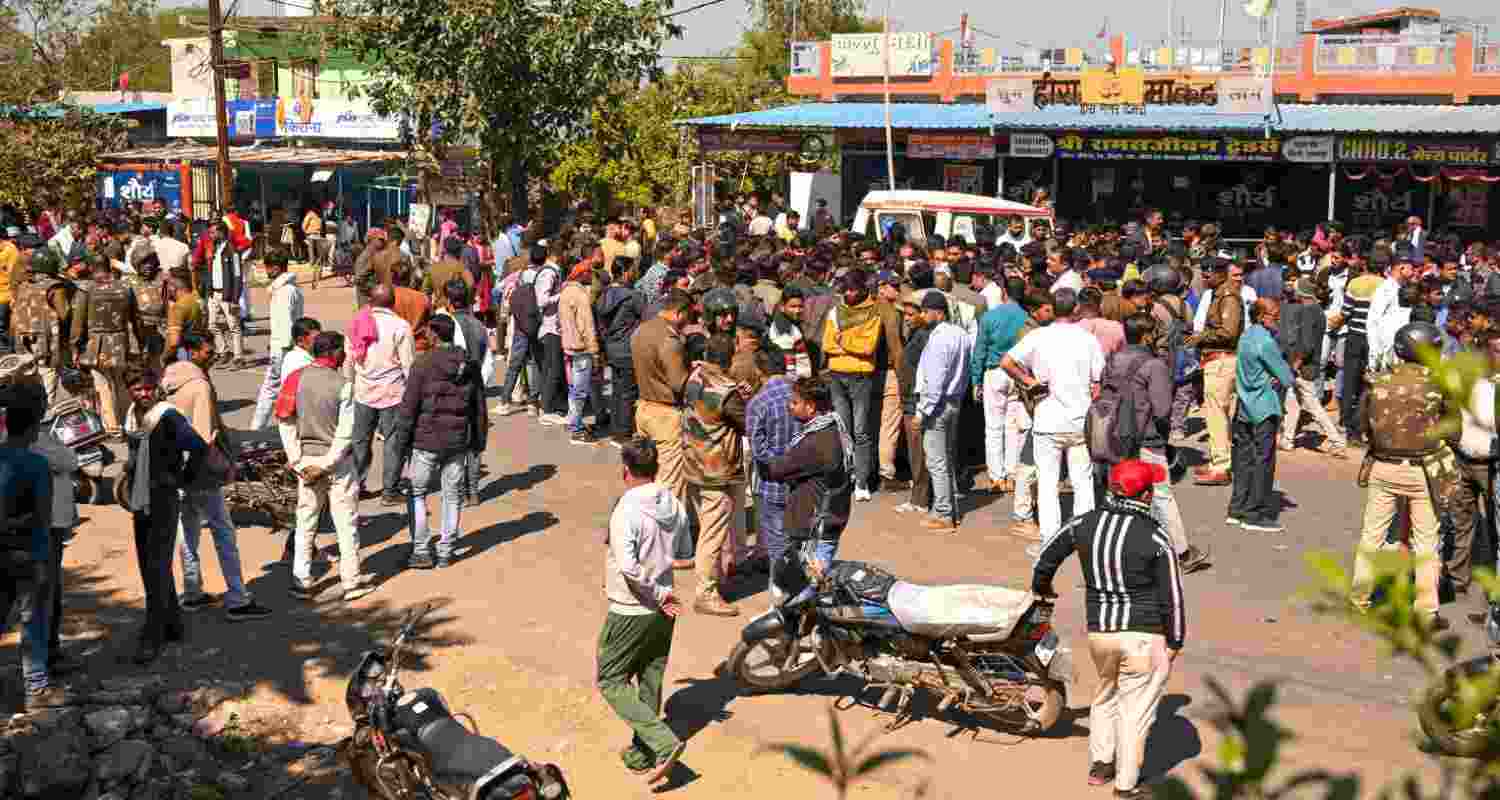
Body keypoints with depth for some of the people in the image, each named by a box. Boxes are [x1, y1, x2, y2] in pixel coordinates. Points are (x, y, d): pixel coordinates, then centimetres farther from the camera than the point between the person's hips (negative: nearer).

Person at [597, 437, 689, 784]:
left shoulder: (626, 511, -21)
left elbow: (628, 567, -31)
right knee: (650, 683, 18)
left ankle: (664, 743, -6)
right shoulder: (675, 506, 0)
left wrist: (658, 595, -19)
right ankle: (641, 754, 28)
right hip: (664, 612, 7)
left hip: (631, 611, -7)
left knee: (610, 681, 6)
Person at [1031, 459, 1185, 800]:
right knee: (1135, 708, 8)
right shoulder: (1157, 538, -12)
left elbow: (1048, 553, 16)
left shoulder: (1084, 523, 0)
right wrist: (1175, 640, 5)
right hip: (1143, 634, -4)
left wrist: (1041, 584, 36)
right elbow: (1172, 595, -7)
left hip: (1098, 630, 4)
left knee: (1106, 694, 27)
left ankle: (1099, 764, 32)